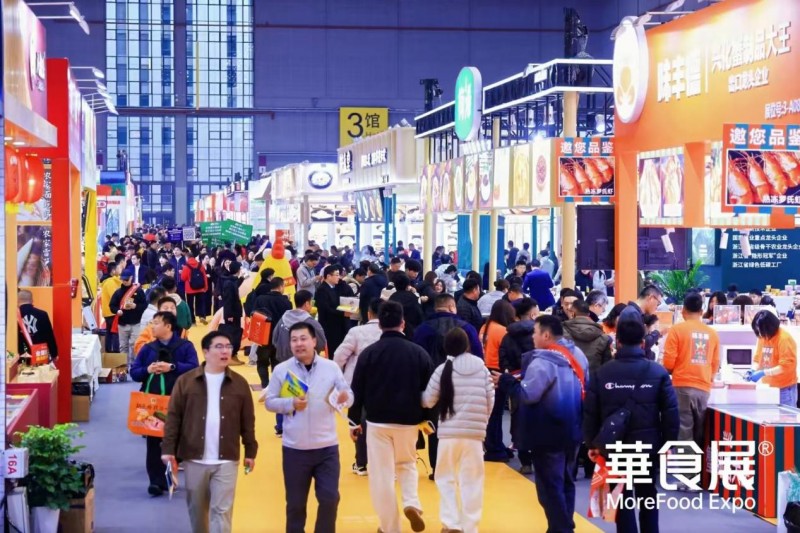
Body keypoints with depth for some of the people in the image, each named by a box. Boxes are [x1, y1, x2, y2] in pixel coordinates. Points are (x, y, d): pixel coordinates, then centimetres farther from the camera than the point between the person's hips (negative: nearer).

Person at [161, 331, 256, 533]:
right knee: (197, 508, 13)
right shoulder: (186, 381, -2)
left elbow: (247, 421, 6)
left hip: (226, 459, 0)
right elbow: (174, 417, -1)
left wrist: (250, 451, 5)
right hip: (194, 458, 0)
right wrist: (168, 449, -7)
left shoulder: (239, 383, 1)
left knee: (222, 510, -2)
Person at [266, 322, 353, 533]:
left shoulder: (331, 367, 0)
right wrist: (291, 404, -18)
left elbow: (348, 394, 2)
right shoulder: (281, 370, -2)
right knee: (295, 503, 10)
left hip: (327, 447, 1)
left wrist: (344, 398, -22)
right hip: (294, 448, 0)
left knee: (330, 498, 2)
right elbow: (270, 402, 0)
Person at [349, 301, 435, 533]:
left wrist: (354, 421, 9)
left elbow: (357, 391, -3)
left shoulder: (368, 353, -6)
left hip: (377, 421, -2)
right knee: (407, 464, 25)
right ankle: (412, 503, 1)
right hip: (409, 421, 2)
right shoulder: (418, 352, -3)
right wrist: (427, 419, 15)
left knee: (382, 476, 7)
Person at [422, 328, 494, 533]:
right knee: (472, 481, 9)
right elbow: (490, 402, 4)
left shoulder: (443, 370, -4)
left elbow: (428, 401, 3)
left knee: (446, 478, 13)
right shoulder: (482, 369, 1)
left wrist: (419, 395, 25)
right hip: (475, 433, 1)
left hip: (449, 433, -1)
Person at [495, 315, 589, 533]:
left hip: (549, 433, -9)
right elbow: (585, 389, 17)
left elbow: (527, 394, -22)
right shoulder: (577, 354, 8)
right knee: (566, 481, 19)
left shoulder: (543, 361, -21)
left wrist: (505, 382, -9)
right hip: (572, 430, 9)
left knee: (550, 484, -1)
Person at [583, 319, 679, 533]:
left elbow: (590, 412, -3)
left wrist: (592, 443, 7)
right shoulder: (658, 371, -6)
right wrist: (668, 442, 4)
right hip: (648, 445, 1)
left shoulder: (602, 373, -5)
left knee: (622, 498, 8)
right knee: (648, 496, 17)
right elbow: (670, 411, -6)